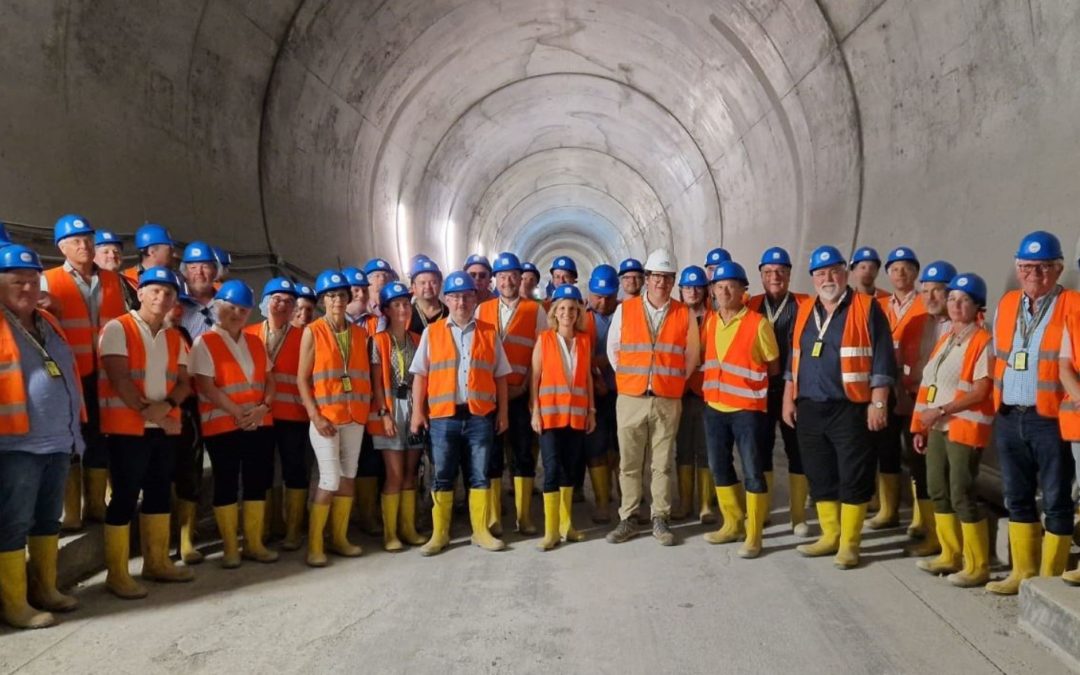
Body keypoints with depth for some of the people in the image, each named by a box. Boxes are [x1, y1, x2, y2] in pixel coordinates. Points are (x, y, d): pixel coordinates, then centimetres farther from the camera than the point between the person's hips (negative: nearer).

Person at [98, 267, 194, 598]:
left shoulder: (175, 338, 13)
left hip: (166, 427, 7)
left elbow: (184, 382, 6)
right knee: (125, 497, -3)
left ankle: (157, 562, 24)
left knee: (160, 493, 12)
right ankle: (117, 573, 4)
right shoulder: (117, 329, -5)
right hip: (127, 427, -6)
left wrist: (166, 406, -13)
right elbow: (119, 378, -14)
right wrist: (146, 411, -14)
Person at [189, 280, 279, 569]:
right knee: (226, 483, 1)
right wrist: (238, 413, -19)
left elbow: (269, 380, 11)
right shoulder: (205, 342, -4)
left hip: (260, 423, 6)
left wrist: (264, 407, -8)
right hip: (222, 424, -5)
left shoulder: (255, 342, 14)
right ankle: (230, 547, 10)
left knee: (258, 481, 7)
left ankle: (254, 543, 17)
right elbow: (207, 387, -12)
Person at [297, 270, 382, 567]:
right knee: (330, 480, -9)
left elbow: (370, 376, 9)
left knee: (348, 477, 9)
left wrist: (382, 409, 2)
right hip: (325, 417, -4)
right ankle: (314, 544, 3)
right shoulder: (312, 332, -3)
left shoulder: (360, 334, 9)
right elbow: (302, 379, -5)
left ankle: (339, 537, 21)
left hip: (355, 417, 5)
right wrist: (315, 416, -13)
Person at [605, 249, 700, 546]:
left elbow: (691, 356, 12)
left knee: (662, 463, 5)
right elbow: (613, 349, 9)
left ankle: (660, 520, 14)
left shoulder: (685, 315, 3)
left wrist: (675, 381, 9)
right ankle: (627, 519, 13)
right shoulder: (625, 310, 2)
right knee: (629, 463, 4)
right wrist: (629, 379, 9)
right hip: (630, 399, 0)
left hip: (667, 401, 0)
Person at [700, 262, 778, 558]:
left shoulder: (758, 323, -9)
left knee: (752, 472, -2)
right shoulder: (709, 322, 6)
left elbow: (774, 367, 0)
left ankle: (754, 535, 7)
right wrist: (717, 378, 6)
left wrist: (746, 377, 1)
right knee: (720, 467, 14)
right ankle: (732, 524, 29)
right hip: (714, 406, 6)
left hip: (747, 408, -6)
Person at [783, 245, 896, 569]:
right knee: (820, 475, 12)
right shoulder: (805, 312, 14)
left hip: (850, 410, -6)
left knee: (853, 476, 0)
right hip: (809, 409, 6)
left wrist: (878, 402, -13)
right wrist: (788, 398, 13)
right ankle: (829, 536, 24)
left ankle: (849, 543, 9)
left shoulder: (866, 308, -3)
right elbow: (794, 358, 19)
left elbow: (882, 360, -7)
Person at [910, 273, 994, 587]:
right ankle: (950, 556, 24)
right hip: (937, 427, 8)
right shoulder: (945, 339, 14)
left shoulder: (982, 341, -10)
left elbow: (980, 392, -16)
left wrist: (941, 410, -21)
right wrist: (920, 426, 12)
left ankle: (978, 567, 5)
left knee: (962, 496, -6)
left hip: (965, 427, -8)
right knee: (938, 492, 12)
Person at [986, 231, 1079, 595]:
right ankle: (1023, 572, 27)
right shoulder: (1006, 304, 12)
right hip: (1008, 418, 6)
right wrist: (997, 403, 14)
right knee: (1017, 498, 15)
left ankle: (1050, 579, 14)